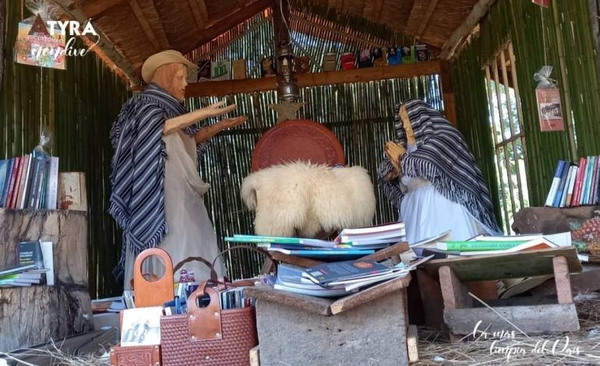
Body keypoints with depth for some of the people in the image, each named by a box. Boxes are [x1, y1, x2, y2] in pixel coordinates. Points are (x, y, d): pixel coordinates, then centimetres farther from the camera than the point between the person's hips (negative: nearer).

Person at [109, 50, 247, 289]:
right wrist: (204, 113, -28)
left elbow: (189, 139, 33)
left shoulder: (171, 107, 21)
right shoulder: (148, 104, -4)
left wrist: (220, 126, 25)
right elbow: (157, 128, -25)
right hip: (161, 201, -9)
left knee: (192, 257, 4)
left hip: (183, 198, 9)